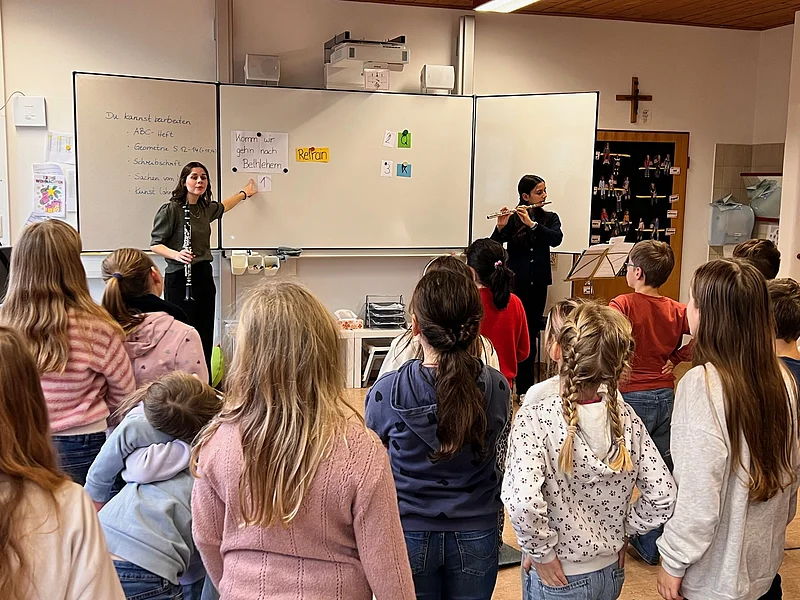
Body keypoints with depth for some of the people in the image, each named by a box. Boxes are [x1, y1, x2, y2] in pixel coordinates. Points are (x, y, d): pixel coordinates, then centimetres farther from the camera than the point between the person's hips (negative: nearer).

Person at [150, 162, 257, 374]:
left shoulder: (206, 208, 12)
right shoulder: (171, 209, -9)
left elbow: (222, 207, 36)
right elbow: (155, 244, -8)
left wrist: (244, 193, 48)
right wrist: (176, 255, -26)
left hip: (204, 276, 7)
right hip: (179, 278, -7)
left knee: (205, 337, 8)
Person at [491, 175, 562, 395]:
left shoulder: (550, 218, 7)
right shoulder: (512, 219, 0)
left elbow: (556, 239, -13)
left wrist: (531, 223, -25)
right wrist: (500, 227, -29)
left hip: (537, 285, 2)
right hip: (515, 283, -2)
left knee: (531, 334, 6)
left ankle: (525, 389, 15)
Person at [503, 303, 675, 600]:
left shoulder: (534, 417, -23)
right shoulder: (625, 416, -10)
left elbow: (523, 503, -35)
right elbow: (663, 495, -8)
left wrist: (542, 553, -18)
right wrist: (622, 531, 5)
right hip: (612, 573, 4)